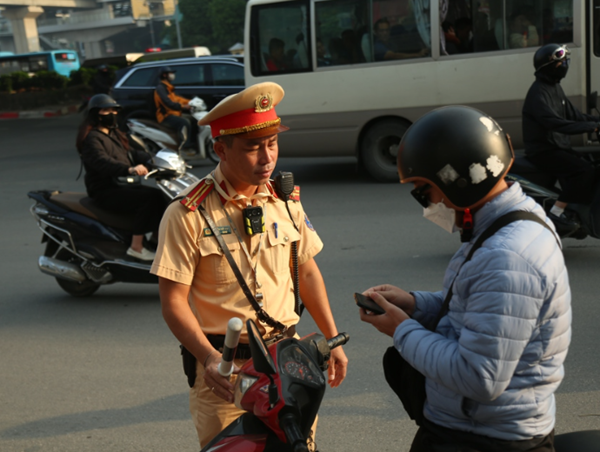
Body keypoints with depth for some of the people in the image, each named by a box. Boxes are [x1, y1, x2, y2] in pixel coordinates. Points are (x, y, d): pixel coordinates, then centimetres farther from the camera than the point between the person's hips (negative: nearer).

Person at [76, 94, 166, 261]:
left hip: (122, 186, 9)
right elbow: (102, 162, -29)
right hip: (106, 192, -9)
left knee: (160, 195, -4)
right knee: (151, 197, -24)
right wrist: (129, 169, -45)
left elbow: (130, 154, 18)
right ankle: (136, 247, -22)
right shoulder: (92, 138, -11)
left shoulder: (113, 134, 21)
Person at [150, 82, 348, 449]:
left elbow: (307, 271, 15)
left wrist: (332, 340, 14)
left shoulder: (286, 201, 6)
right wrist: (209, 359, -23)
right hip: (224, 367, -4)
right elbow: (174, 301, -11)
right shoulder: (187, 215, -11)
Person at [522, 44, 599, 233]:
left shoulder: (555, 87, 14)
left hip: (558, 147, 10)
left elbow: (571, 113, 16)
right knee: (585, 171, -23)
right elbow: (555, 123, -29)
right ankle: (555, 214, -19)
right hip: (542, 151, -10)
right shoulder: (538, 92, -18)